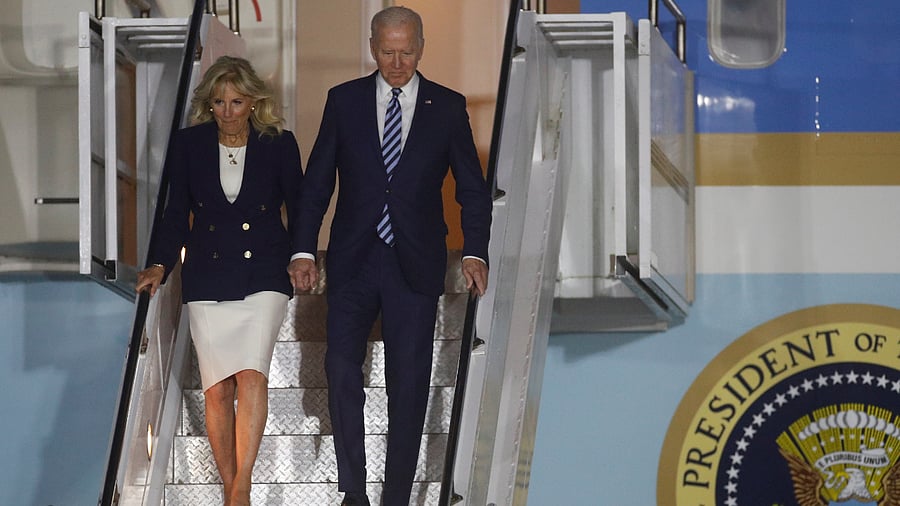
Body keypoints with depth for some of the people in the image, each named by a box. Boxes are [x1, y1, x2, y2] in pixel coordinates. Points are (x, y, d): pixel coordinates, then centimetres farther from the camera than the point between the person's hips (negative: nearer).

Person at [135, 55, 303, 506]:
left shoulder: (279, 145, 2)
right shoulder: (189, 145, 5)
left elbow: (298, 210, 9)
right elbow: (176, 213, 9)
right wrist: (159, 266, -3)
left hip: (264, 274, -2)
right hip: (208, 278, 2)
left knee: (251, 375, -19)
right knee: (217, 388, -1)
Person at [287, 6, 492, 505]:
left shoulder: (448, 107, 3)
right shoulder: (344, 100, 4)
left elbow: (473, 188, 6)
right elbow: (316, 181, 6)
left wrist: (475, 253, -7)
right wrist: (303, 250, -2)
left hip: (415, 265, 0)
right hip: (353, 261, 0)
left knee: (409, 381, 2)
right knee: (342, 369, -11)